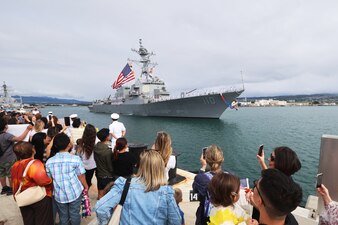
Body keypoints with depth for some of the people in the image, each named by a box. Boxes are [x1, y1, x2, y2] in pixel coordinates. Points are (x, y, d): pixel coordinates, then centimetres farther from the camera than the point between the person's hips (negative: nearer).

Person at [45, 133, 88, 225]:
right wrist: (85, 186, 11)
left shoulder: (49, 161, -5)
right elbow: (81, 176, -8)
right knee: (75, 215, 15)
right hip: (74, 193, -2)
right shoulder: (75, 159, -15)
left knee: (63, 217, 19)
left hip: (59, 195, 3)